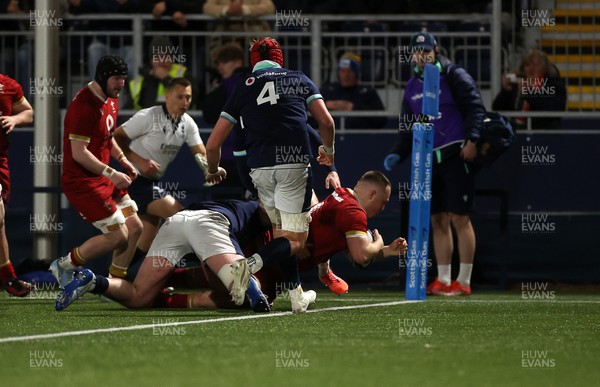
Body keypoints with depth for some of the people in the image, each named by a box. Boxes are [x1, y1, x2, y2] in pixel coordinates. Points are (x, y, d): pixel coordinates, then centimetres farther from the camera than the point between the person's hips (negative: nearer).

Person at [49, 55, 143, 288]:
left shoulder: (111, 101, 10)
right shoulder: (84, 106, -22)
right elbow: (79, 153, -23)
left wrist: (122, 159, 11)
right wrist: (111, 174, -23)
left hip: (102, 179, 10)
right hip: (81, 180, -10)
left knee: (134, 227, 7)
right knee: (118, 235, -11)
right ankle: (65, 265, 6)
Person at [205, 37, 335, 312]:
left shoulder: (243, 88, 18)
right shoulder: (299, 79, 18)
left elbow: (213, 144, 16)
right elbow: (326, 122, 9)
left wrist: (214, 171, 36)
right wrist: (328, 151, 31)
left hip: (259, 168, 2)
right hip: (295, 162, -2)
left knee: (281, 233, 19)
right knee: (295, 241, 0)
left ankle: (297, 296, 17)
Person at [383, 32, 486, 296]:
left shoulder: (453, 76, -2)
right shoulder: (411, 88, 17)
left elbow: (475, 107, -8)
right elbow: (408, 128, 22)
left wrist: (471, 139, -21)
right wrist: (397, 154, 8)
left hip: (456, 155, -6)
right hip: (429, 160, 7)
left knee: (459, 218, -8)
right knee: (438, 220, 6)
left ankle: (464, 282, -6)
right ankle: (443, 281, 9)